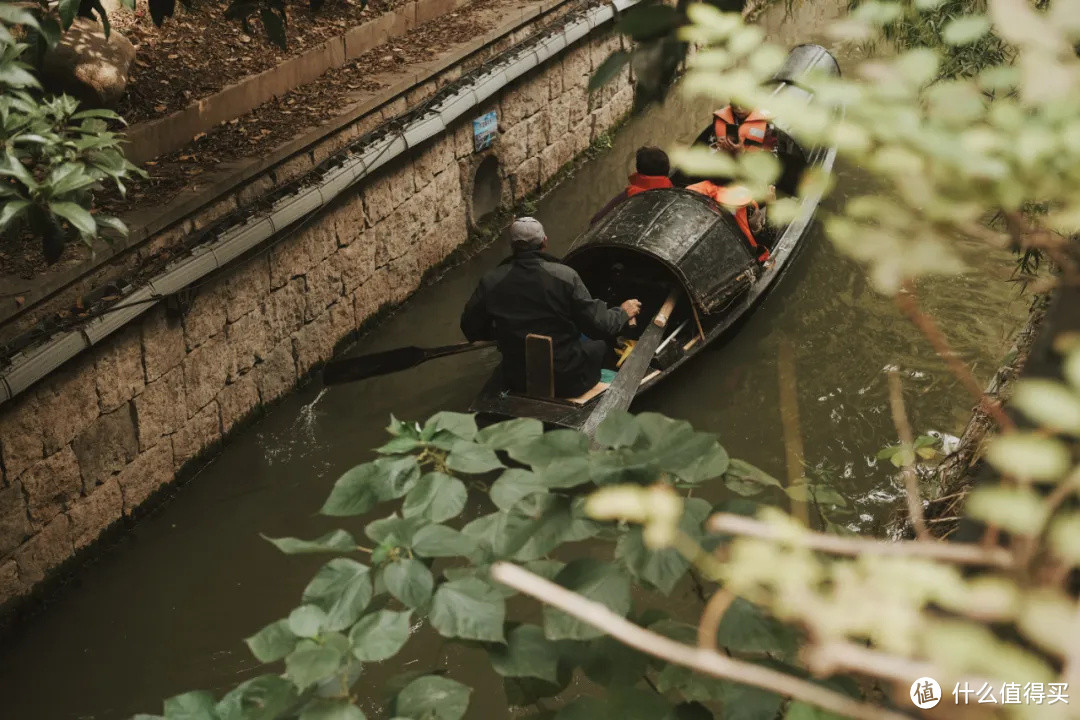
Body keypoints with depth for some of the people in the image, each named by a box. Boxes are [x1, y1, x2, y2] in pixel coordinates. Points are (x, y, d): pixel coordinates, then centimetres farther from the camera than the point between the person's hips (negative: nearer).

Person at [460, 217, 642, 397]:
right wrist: (622, 313, 7)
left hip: (518, 383, 3)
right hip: (567, 383, -3)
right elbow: (598, 326, -13)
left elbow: (470, 329, 2)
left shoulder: (490, 282, -10)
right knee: (598, 344, 27)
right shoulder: (565, 276, -18)